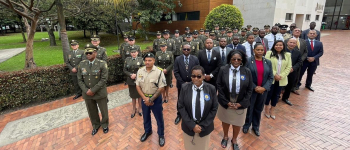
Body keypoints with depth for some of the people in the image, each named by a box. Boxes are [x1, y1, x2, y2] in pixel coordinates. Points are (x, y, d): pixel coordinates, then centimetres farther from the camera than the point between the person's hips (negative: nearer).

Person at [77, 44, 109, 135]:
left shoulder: (102, 64, -13)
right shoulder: (82, 64, 0)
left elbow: (104, 79, -16)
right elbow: (80, 80, 2)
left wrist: (93, 90, -18)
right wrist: (86, 91, -11)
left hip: (100, 93, -3)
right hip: (87, 94, 3)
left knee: (103, 110, 13)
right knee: (92, 111, 19)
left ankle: (104, 124, 41)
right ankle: (95, 125, 44)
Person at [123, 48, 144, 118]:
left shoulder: (141, 59, -5)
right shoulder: (127, 59, 1)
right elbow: (124, 70, 1)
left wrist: (136, 75, -17)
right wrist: (130, 75, -14)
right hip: (131, 81, 2)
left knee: (139, 95, 12)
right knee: (133, 96, 14)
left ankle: (140, 108, 33)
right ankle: (134, 109, 32)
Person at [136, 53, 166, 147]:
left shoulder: (159, 72, -17)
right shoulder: (140, 71, -6)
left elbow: (161, 88, -16)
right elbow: (137, 86, -1)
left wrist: (151, 99, -15)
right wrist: (144, 98, -12)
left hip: (156, 98, -3)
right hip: (144, 98, 4)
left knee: (159, 117, 12)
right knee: (146, 116, 22)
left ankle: (161, 135, 35)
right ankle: (147, 131, 48)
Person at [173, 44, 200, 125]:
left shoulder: (195, 59, -3)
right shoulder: (177, 59, -4)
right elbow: (176, 73, -6)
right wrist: (183, 83, -13)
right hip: (181, 84, 0)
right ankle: (179, 115, 33)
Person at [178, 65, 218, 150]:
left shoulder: (211, 89, -11)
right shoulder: (185, 88, -11)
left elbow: (214, 109, -7)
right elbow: (181, 107, -9)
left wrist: (203, 126, -12)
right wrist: (192, 125, -14)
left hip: (205, 127, 0)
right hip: (188, 126, 0)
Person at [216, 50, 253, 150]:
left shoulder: (247, 72, -8)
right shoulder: (223, 70, -10)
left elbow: (249, 89, -4)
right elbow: (219, 86, -9)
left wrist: (241, 103, -11)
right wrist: (226, 102, -14)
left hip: (240, 103, 1)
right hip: (225, 102, 0)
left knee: (237, 123, 19)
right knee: (225, 120, 21)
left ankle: (234, 140, 47)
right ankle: (225, 137, 50)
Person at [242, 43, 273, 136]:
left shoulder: (268, 62, 4)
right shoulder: (248, 61, -9)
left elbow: (271, 77, 3)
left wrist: (264, 88, -11)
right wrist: (255, 87, -15)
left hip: (263, 90, 4)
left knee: (259, 109, 16)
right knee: (249, 108, 9)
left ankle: (256, 126, 35)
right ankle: (246, 125, 31)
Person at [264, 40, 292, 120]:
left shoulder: (287, 55, 6)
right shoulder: (269, 53, -5)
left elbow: (288, 67, 1)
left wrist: (281, 76, -12)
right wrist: (274, 74, -17)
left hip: (281, 80, 3)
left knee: (276, 95, 13)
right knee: (269, 94, 7)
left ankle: (272, 109, 28)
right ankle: (267, 108, 27)